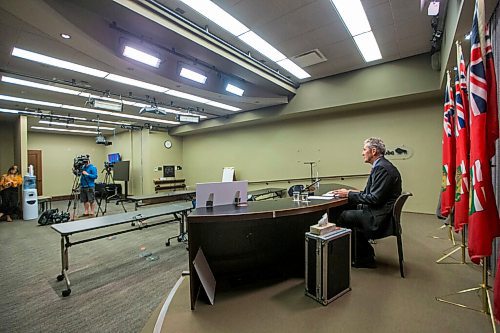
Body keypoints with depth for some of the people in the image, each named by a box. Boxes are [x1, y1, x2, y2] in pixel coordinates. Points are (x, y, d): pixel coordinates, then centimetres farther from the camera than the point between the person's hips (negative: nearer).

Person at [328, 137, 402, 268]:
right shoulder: (382, 166, 13)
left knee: (342, 217, -10)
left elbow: (374, 198, -23)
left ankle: (365, 258, 11)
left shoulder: (382, 168, -18)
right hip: (380, 213, 10)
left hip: (380, 218, -10)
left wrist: (349, 194, -15)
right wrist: (350, 193, 7)